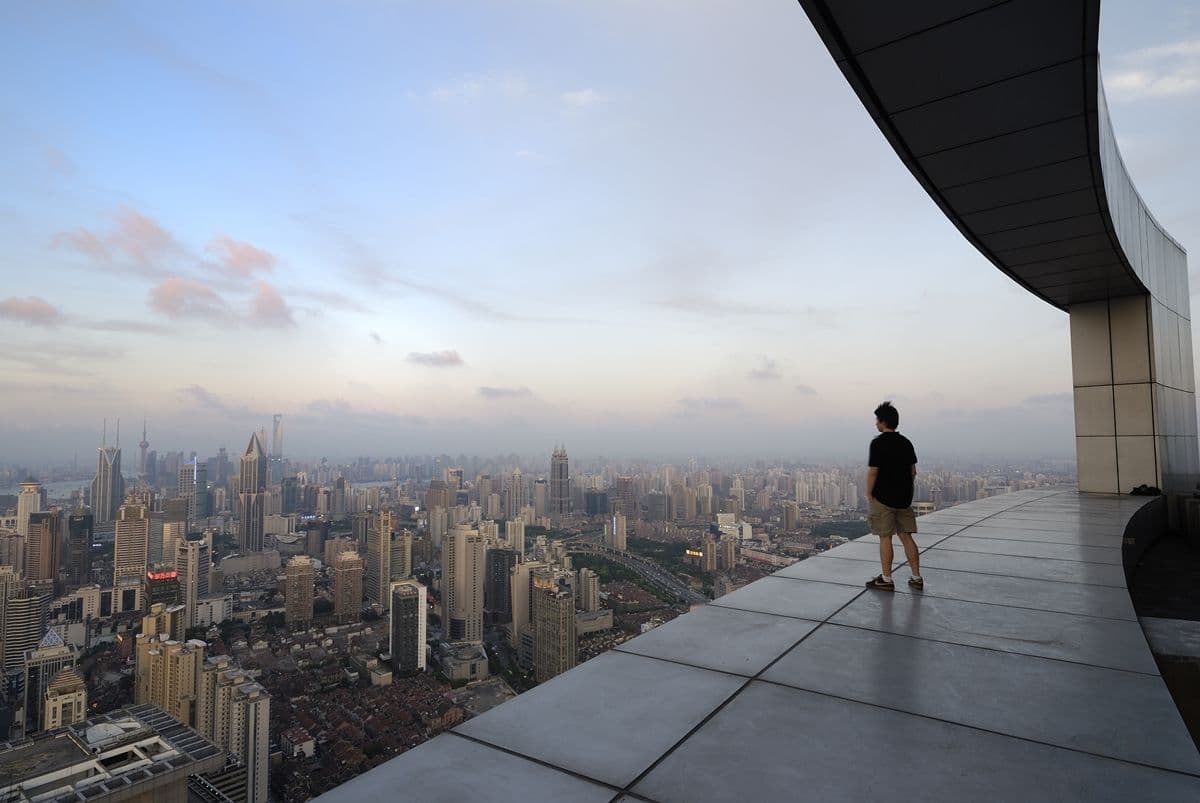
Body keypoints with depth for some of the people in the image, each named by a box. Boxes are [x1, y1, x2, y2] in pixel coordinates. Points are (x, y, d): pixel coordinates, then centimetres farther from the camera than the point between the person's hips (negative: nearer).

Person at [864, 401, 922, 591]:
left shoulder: (878, 443, -14)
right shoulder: (906, 442, 7)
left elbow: (873, 472, -17)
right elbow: (913, 471, 11)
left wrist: (869, 493, -5)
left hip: (883, 498, -6)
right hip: (904, 497, 6)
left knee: (885, 537, 1)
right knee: (906, 536, 12)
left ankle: (886, 580, 7)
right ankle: (917, 578, 16)